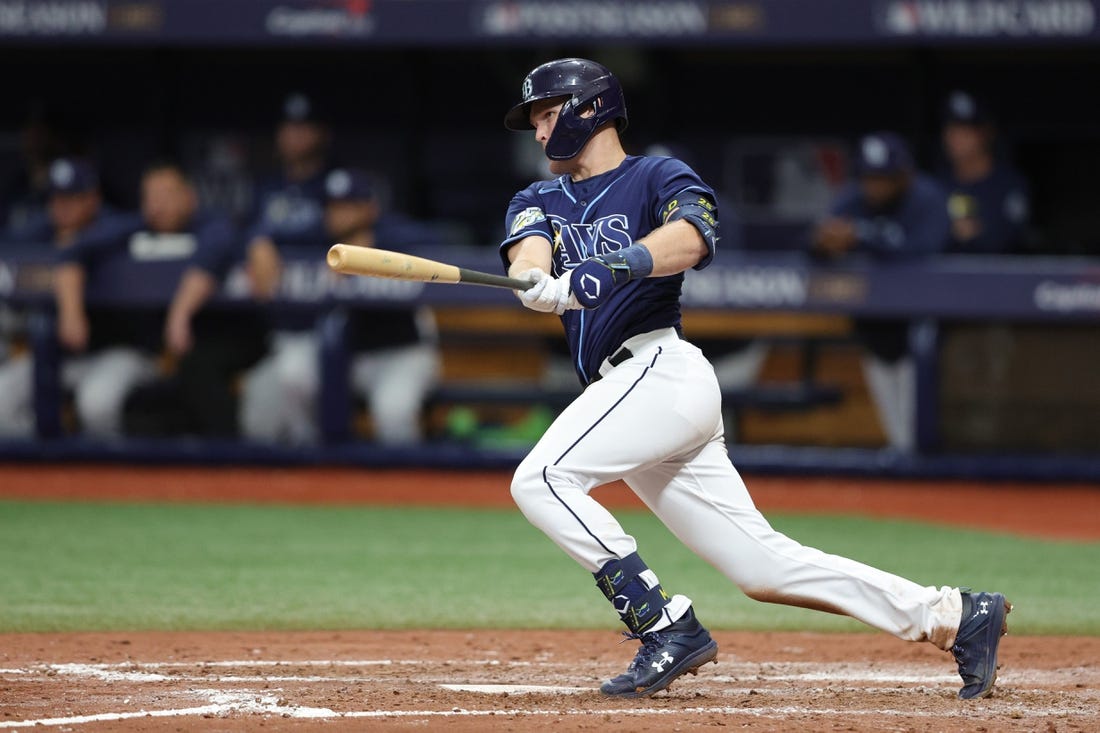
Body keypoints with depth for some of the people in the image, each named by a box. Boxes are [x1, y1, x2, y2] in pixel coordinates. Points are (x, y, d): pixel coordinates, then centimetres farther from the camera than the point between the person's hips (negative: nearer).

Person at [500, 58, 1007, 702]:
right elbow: (526, 254, -1)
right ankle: (955, 616, 6)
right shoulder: (540, 201, 22)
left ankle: (668, 628, -21)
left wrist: (618, 264, -38)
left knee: (541, 479, -22)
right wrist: (537, 281, -26)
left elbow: (692, 236, -19)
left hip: (661, 368, -7)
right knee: (762, 565, 3)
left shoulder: (658, 177, 4)